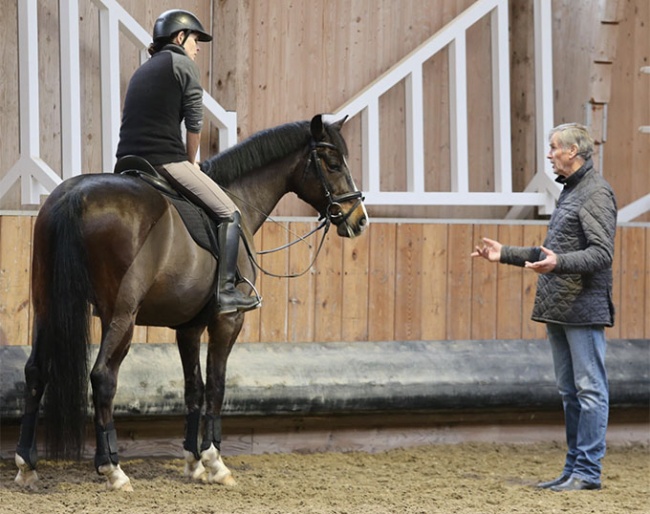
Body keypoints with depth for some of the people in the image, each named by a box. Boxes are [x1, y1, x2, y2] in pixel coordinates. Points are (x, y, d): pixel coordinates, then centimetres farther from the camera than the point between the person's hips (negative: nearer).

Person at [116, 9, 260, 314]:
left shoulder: (143, 71, 26)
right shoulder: (183, 64, 3)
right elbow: (194, 122, -2)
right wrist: (191, 162, 12)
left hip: (128, 161, 8)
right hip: (164, 160, -8)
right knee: (228, 214, 0)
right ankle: (225, 291, -10)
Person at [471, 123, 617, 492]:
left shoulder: (597, 193, -11)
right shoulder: (570, 191, 19)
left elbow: (601, 253, -21)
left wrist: (560, 263, -34)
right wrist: (505, 254, 22)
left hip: (584, 309, -10)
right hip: (557, 310, 10)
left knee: (590, 389, -6)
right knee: (570, 391, 12)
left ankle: (588, 472, -4)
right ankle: (574, 469, 18)